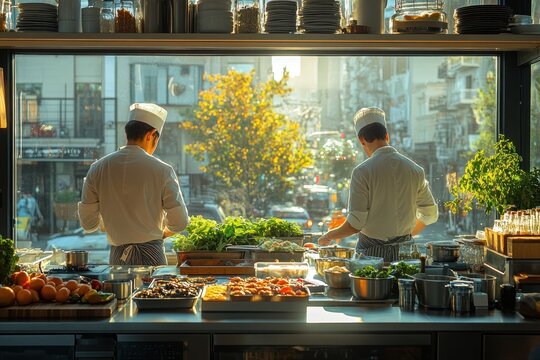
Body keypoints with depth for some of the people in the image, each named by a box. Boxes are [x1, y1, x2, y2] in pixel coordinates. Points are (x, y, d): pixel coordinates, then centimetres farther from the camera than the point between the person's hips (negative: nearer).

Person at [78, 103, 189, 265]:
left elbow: (88, 223, 4)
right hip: (152, 255, -3)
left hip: (117, 257, 3)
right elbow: (179, 222, -5)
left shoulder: (97, 169, 1)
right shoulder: (162, 170, -7)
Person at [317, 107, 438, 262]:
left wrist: (328, 236, 2)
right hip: (404, 252, 5)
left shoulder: (362, 172, -13)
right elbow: (430, 214, 11)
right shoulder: (415, 169, 2)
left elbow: (355, 223, -15)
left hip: (372, 251, -4)